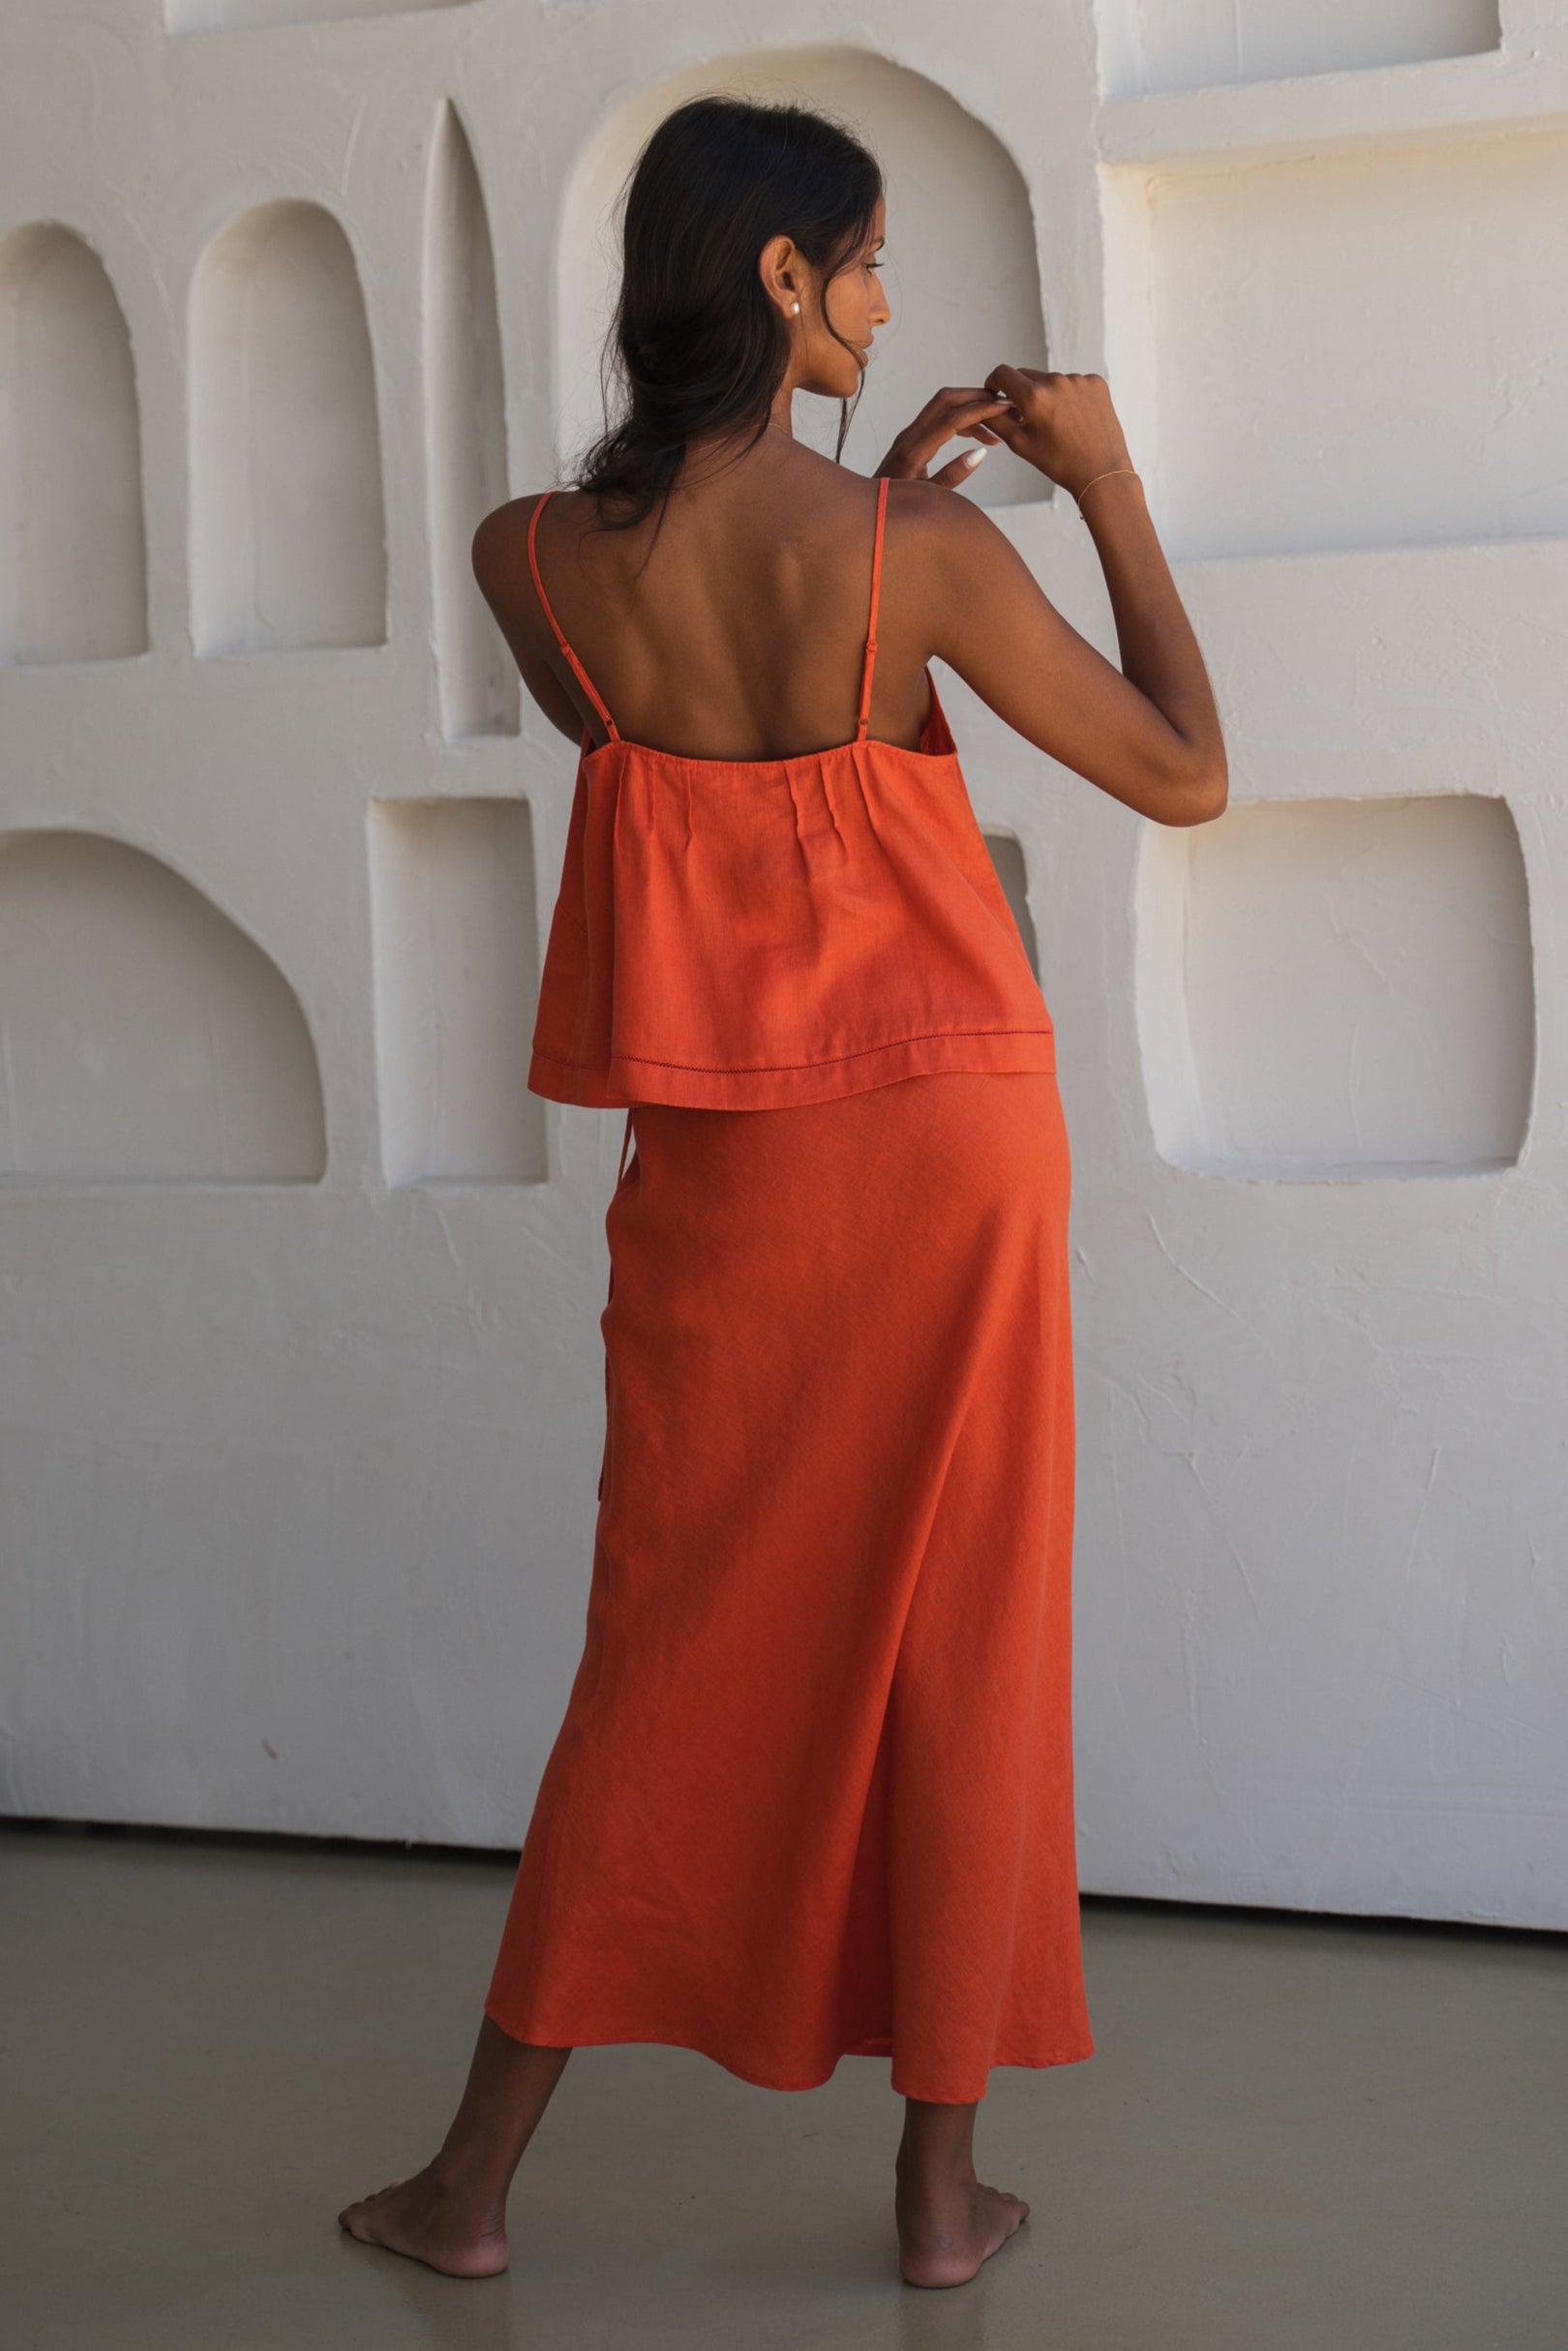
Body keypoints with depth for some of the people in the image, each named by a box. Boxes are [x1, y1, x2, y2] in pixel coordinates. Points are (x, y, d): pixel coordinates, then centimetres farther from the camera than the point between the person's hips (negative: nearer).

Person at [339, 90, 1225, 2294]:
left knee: (670, 1652, 13)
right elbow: (1187, 775, -5)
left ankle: (477, 2178, 19)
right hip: (944, 1136, -2)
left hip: (719, 1168, 3)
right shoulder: (920, 556, -16)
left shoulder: (534, 557, -6)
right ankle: (943, 2182, 19)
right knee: (956, 1645, 9)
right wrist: (1106, 481, 2)